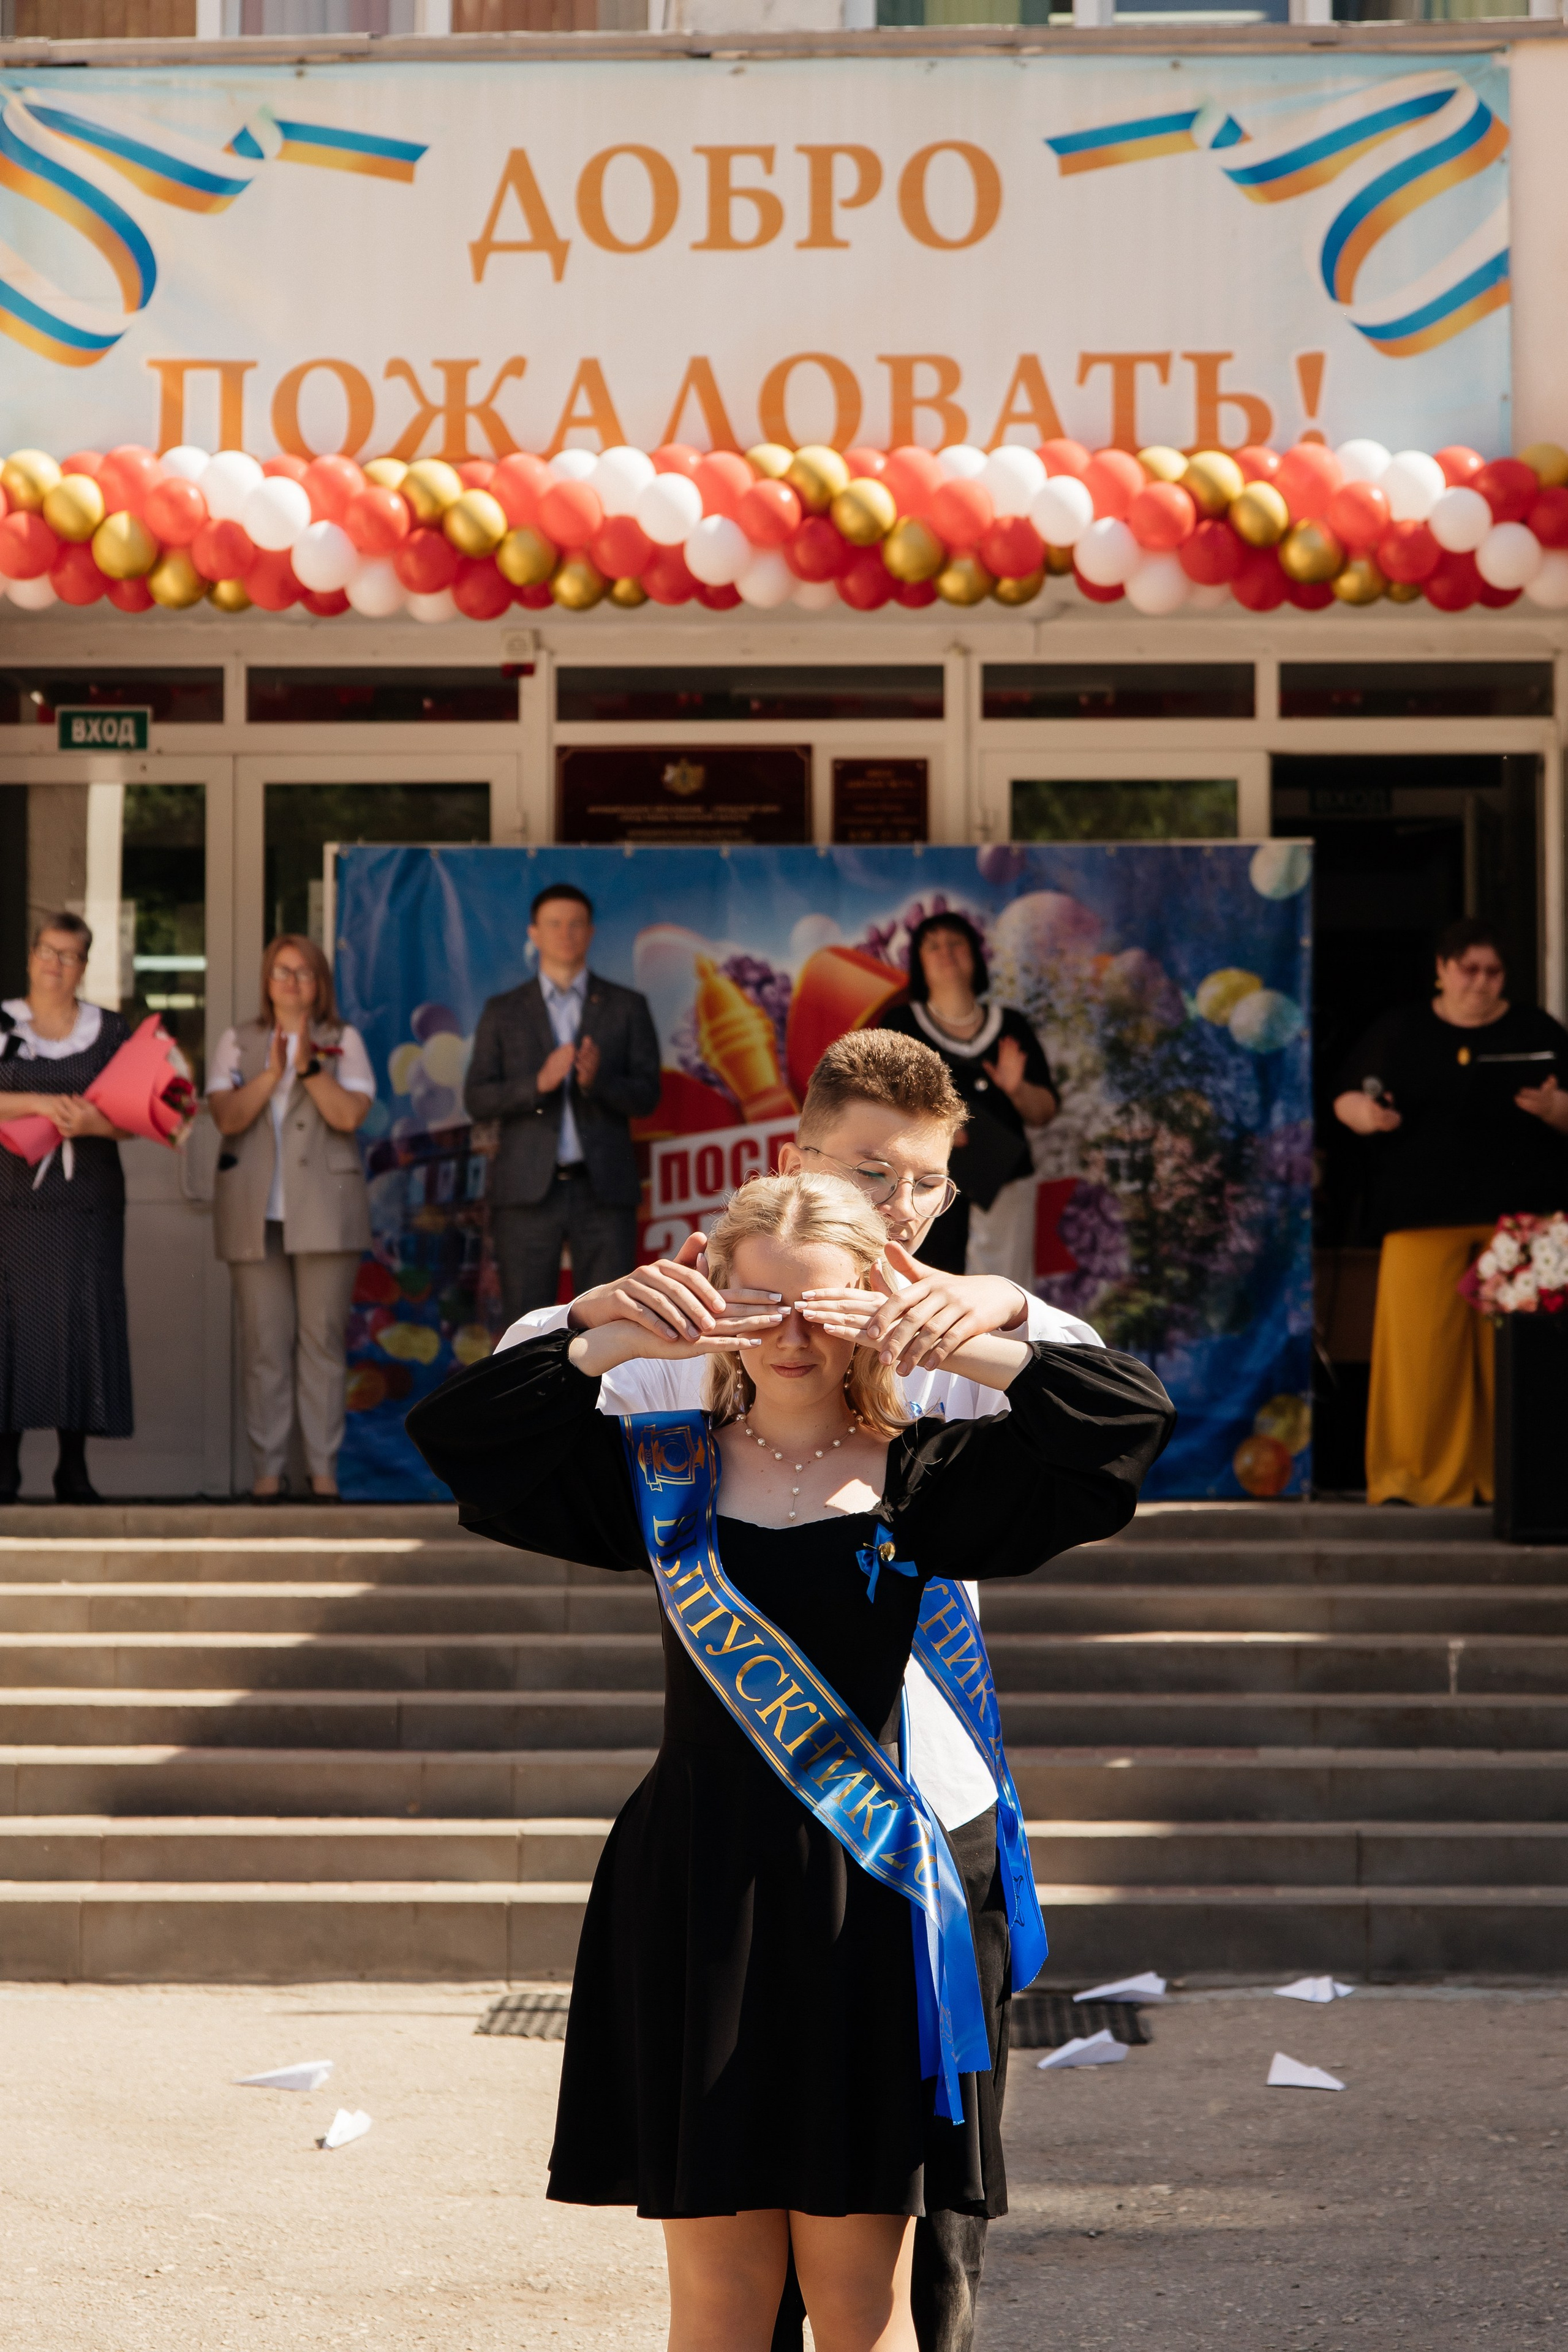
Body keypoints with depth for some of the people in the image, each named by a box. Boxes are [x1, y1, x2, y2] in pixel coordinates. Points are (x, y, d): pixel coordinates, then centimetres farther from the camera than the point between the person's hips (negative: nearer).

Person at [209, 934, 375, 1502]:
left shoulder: (343, 1041, 8)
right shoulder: (238, 1042, 12)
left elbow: (350, 1114, -7)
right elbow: (226, 1116, -3)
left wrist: (309, 1067, -17)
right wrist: (271, 1074, -14)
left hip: (323, 1214, -1)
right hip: (254, 1214, 1)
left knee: (323, 1338, -2)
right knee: (264, 1343, -1)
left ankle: (323, 1469, 1)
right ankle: (267, 1470, 2)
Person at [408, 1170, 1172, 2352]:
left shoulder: (920, 1479, 3)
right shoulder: (668, 1469, 7)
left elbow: (1133, 1414, -7)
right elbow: (453, 1425, 1)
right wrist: (630, 1335, -6)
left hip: (858, 1900, -1)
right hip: (698, 1900, 1)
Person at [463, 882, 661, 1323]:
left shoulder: (626, 1007, 9)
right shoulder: (503, 1012, 10)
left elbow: (646, 1095, 2)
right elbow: (477, 1099, 2)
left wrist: (597, 1080, -18)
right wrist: (539, 1083, -15)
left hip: (604, 1189, 0)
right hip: (529, 1189, 0)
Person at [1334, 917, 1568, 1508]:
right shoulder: (1398, 1033, 13)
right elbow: (1346, 1098, 14)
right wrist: (1364, 1114, -8)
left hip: (1521, 1215, 0)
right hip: (1425, 1216, 0)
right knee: (1419, 1345, -7)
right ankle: (1414, 1477, -1)